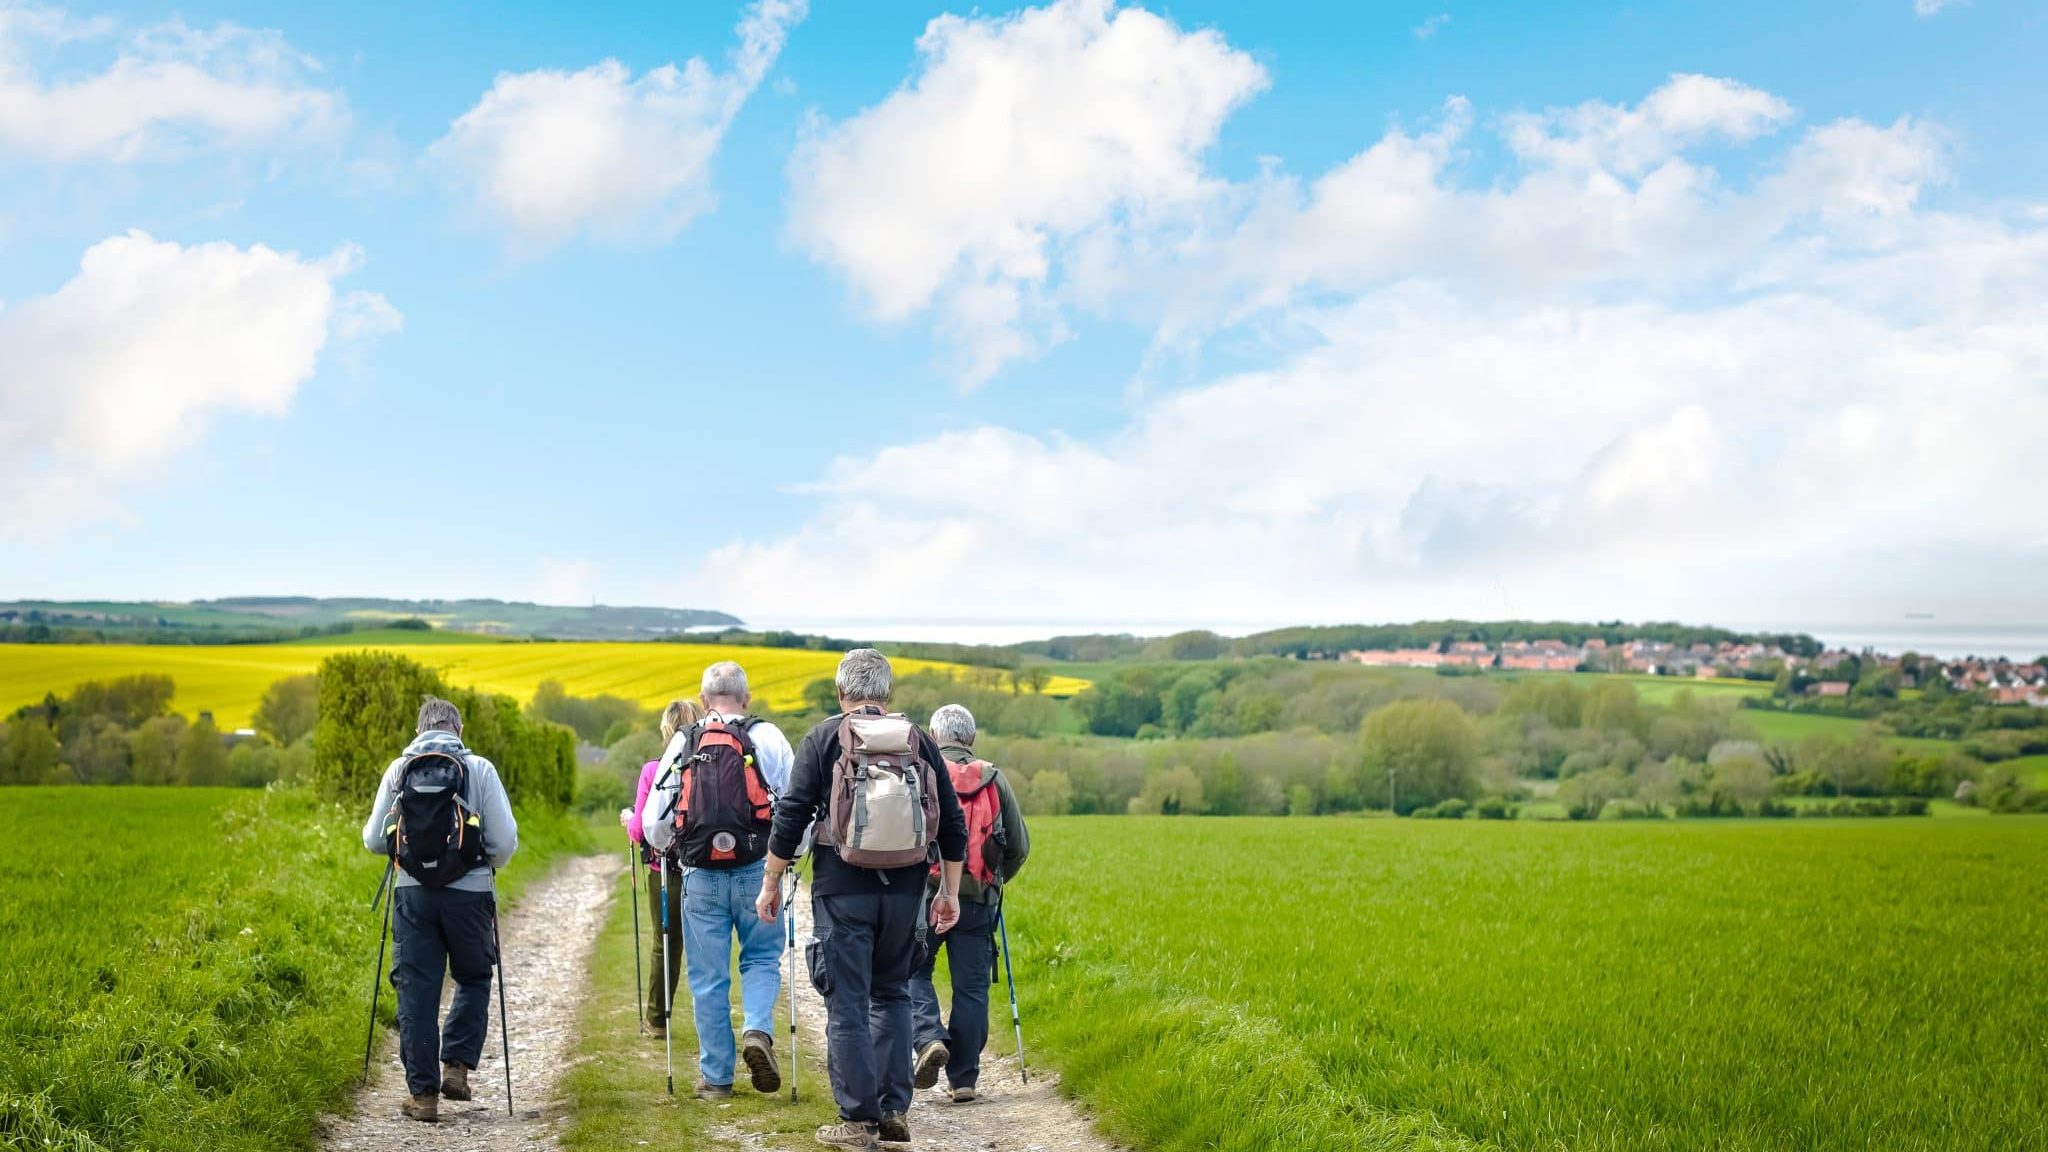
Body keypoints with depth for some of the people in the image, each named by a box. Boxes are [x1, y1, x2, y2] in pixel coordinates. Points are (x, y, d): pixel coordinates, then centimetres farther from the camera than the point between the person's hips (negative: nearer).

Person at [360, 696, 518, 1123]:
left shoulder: (399, 769, 6)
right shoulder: (480, 768, 1)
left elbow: (373, 839, 7)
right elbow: (505, 840, -3)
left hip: (413, 891, 1)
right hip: (469, 891, -1)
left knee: (416, 990, 7)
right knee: (473, 979, 19)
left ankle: (423, 1091, 8)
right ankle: (456, 1065, 8)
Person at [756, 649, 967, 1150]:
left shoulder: (823, 738, 0)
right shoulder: (919, 741, 8)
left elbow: (791, 816, -4)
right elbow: (953, 823, 9)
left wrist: (771, 882, 5)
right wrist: (950, 892, 16)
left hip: (843, 887, -3)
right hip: (904, 886, 3)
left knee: (847, 1002, 2)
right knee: (892, 994, 16)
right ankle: (893, 1110, 15)